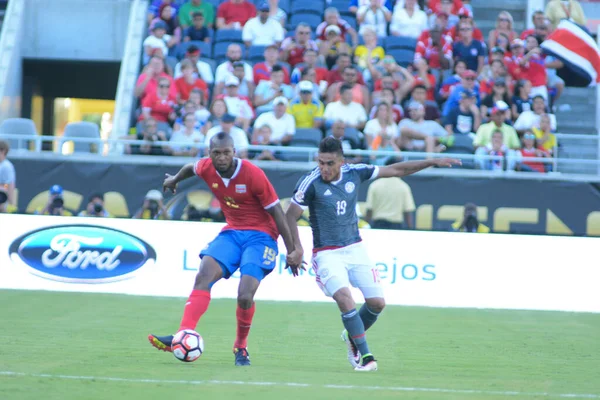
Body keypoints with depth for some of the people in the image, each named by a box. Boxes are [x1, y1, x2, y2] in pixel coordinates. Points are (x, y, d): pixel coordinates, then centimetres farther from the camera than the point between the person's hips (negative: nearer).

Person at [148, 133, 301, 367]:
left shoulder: (253, 174, -20)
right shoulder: (206, 169, -6)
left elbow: (276, 212, -12)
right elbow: (191, 168, 22)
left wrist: (292, 251, -9)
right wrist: (174, 180, 43)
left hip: (260, 235, -5)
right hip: (232, 232, 5)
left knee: (245, 297, -20)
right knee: (203, 276, -19)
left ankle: (241, 347, 5)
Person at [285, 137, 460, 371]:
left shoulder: (354, 173, -4)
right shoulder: (311, 183, -16)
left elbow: (395, 170, 6)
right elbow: (291, 216, -7)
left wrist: (433, 162, 6)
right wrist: (297, 247, -19)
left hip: (355, 248, 5)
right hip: (327, 253, -5)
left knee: (377, 303, 0)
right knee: (344, 299, -26)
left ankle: (352, 336, 30)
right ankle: (365, 356, -20)